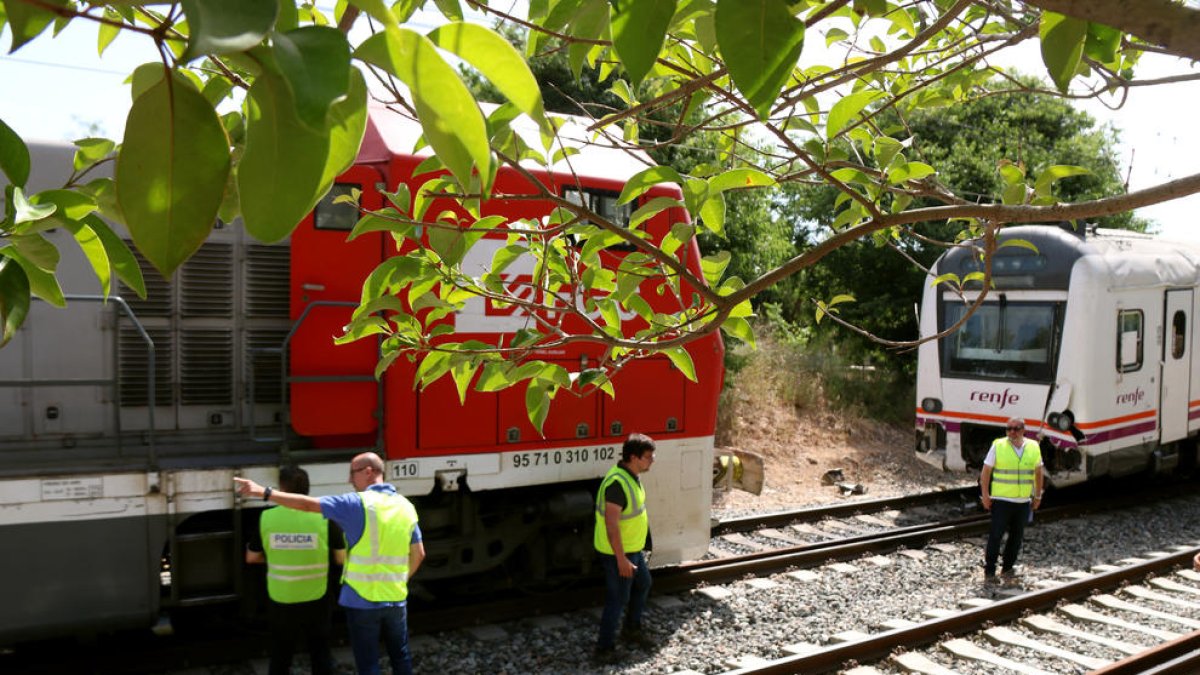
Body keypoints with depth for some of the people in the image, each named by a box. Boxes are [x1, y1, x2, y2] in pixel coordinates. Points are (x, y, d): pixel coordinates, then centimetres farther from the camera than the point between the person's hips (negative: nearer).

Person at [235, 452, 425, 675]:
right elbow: (419, 554, 9)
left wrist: (264, 492, -12)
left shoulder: (358, 504, -13)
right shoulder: (406, 506, 4)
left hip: (362, 599, -5)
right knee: (400, 656, 20)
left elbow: (308, 504, -16)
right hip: (396, 598, 5)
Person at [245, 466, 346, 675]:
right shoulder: (324, 516, -11)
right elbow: (342, 559, -4)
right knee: (320, 655, 15)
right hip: (316, 601, -1)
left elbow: (251, 557, 5)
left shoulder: (266, 518, -8)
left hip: (281, 601, 1)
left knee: (280, 658, 16)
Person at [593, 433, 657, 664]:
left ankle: (632, 629, 44)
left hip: (633, 548, 10)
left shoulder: (632, 476, 3)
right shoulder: (617, 483, -29)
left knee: (643, 584, 25)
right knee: (618, 599, 0)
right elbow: (611, 524, -30)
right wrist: (621, 560, -27)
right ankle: (604, 649, 13)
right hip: (618, 552, -10)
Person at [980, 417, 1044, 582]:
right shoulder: (998, 446, -6)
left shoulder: (1034, 447, 4)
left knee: (1017, 536, 10)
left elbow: (1038, 472, 15)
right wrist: (985, 495, -7)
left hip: (1023, 501, 4)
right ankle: (989, 570, 4)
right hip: (1001, 500, -4)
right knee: (996, 535, -4)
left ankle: (1008, 567, 24)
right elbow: (986, 471, -3)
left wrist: (1038, 496, 15)